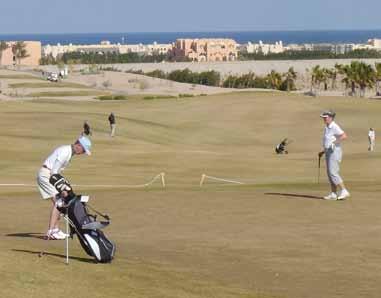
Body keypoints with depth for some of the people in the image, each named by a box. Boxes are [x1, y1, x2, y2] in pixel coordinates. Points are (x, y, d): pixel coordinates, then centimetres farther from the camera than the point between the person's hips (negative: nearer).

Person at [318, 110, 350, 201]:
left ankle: (344, 191, -12)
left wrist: (334, 142, -25)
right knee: (330, 174, 8)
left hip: (335, 152, -10)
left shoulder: (334, 127, -14)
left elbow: (344, 136, -26)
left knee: (333, 173, -14)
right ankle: (333, 194, 9)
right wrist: (323, 152, 20)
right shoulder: (327, 128, 16)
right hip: (329, 152, 10)